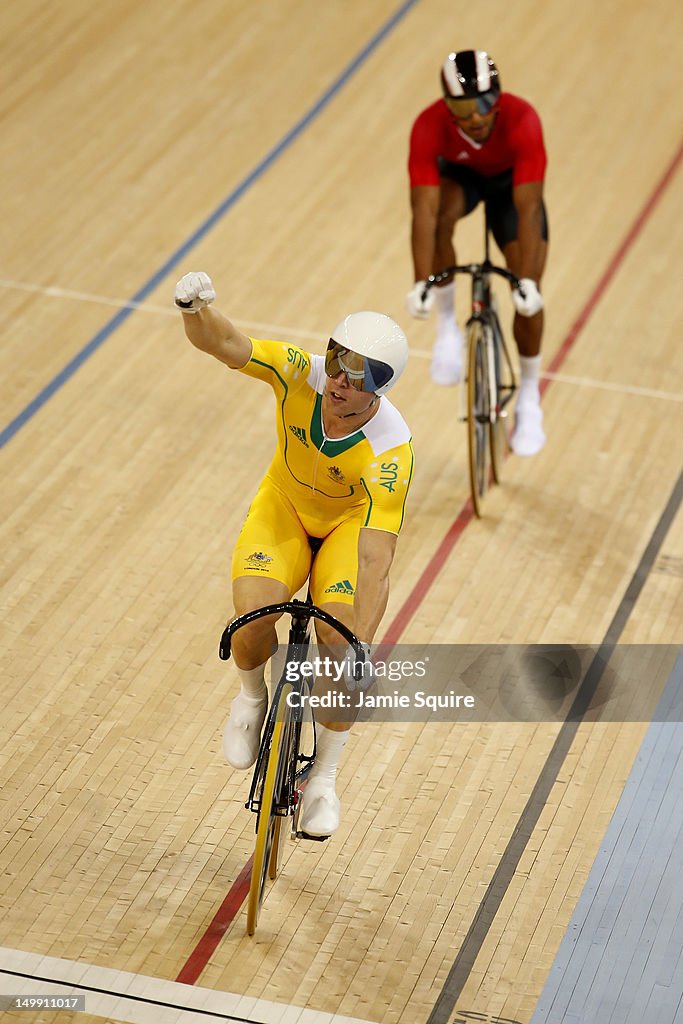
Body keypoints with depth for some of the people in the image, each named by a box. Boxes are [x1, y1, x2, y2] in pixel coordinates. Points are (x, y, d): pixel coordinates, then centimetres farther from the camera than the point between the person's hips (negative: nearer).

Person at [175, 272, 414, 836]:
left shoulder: (391, 451, -35)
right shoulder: (302, 373, -29)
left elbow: (375, 556, -37)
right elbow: (224, 343, -39)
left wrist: (361, 646, -45)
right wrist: (197, 308, -62)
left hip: (351, 522, -2)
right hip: (284, 507, 2)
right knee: (252, 614, -26)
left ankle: (323, 779, 8)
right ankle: (253, 698, 11)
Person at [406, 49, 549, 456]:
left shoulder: (522, 120, -39)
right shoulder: (429, 126, -37)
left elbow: (528, 208, -41)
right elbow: (425, 210, -41)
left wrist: (527, 282, -48)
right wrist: (421, 284, -50)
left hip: (511, 180, 0)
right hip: (459, 175, 0)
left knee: (529, 296, -11)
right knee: (442, 217, -37)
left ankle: (529, 396, 13)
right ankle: (448, 326, -16)